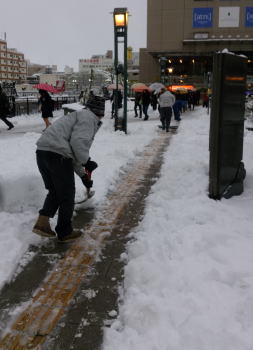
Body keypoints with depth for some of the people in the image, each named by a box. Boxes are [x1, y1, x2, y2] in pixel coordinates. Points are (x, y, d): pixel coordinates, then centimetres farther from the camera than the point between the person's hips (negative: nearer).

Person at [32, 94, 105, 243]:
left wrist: (83, 175, 37)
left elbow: (73, 152, 33)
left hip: (42, 151, 9)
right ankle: (64, 232, 21)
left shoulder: (79, 116, 30)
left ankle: (42, 222, 11)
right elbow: (78, 142, -16)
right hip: (58, 154, -9)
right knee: (67, 194, 7)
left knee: (54, 190, 24)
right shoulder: (89, 118, 1)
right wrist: (86, 161, -1)